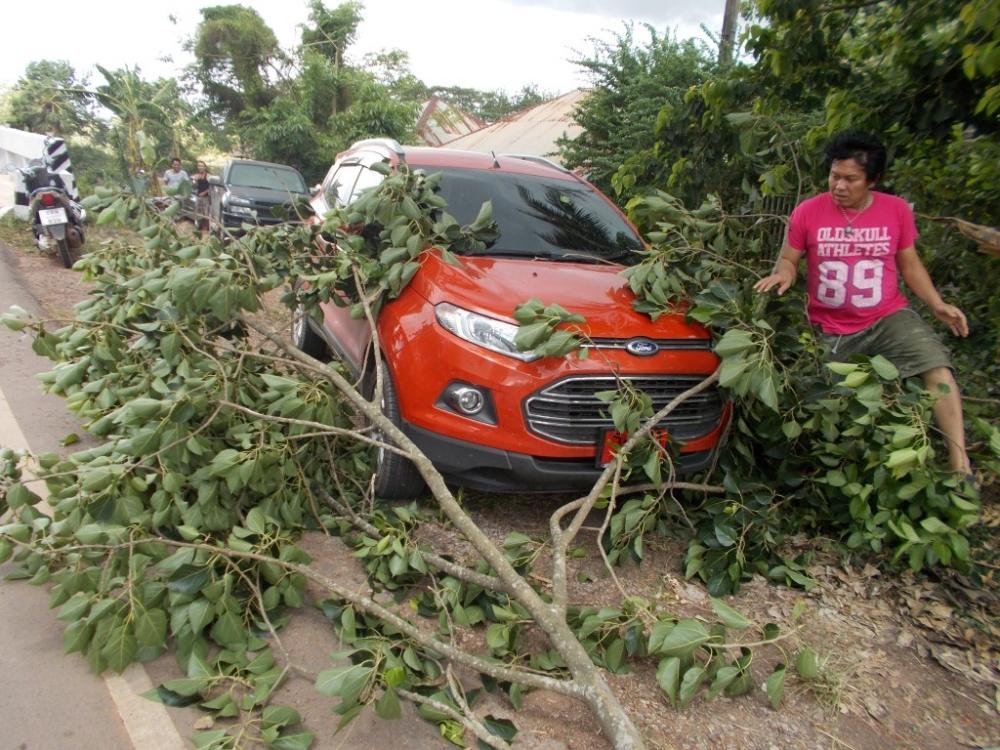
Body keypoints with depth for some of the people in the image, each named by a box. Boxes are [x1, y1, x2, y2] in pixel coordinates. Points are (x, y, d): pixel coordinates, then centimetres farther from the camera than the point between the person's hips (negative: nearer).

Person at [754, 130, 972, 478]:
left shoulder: (897, 210, 0)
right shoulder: (807, 212, -7)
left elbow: (909, 264, 10)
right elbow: (788, 258, 2)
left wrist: (937, 305, -2)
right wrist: (782, 274, -22)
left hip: (888, 317, 0)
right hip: (829, 330, 0)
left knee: (938, 367, -19)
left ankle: (960, 466, -17)